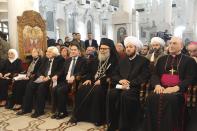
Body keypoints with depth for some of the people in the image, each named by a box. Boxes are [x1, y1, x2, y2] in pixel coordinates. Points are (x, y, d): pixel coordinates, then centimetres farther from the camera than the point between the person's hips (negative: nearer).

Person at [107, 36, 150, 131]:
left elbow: (144, 77, -7)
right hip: (121, 85, 4)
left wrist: (130, 84, -18)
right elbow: (114, 75, 17)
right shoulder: (122, 60, 22)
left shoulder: (144, 61, 7)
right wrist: (120, 80, -7)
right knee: (112, 93, -28)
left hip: (135, 87, -4)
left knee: (125, 95, -36)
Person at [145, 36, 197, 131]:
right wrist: (157, 85, -8)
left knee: (170, 99, -36)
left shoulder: (189, 61, 12)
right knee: (152, 97, -29)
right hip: (162, 89, 3)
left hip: (178, 91, -3)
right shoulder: (162, 59, 24)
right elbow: (155, 75, 15)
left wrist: (175, 88, -17)